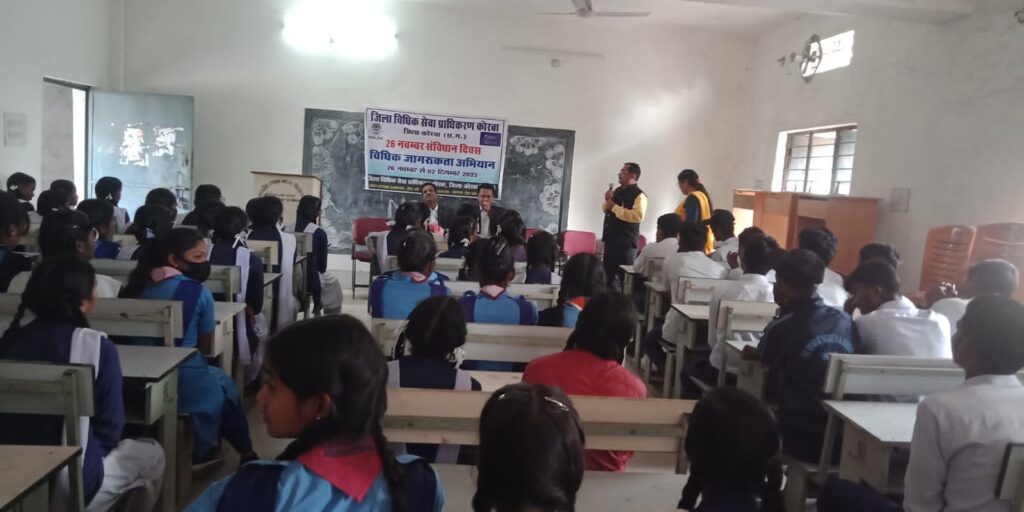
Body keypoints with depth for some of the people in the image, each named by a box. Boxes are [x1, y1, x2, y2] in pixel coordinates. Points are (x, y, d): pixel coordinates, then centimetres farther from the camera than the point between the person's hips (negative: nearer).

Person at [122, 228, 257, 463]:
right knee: (225, 384, 24)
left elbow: (131, 336, 16)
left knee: (213, 377, 29)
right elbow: (205, 345, -1)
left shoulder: (138, 286, 4)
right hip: (184, 382, -5)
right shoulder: (197, 291, -12)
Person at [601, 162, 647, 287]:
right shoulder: (618, 191, 14)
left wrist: (615, 207, -21)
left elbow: (638, 216, -27)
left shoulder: (639, 195, -12)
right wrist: (607, 201, 1)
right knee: (609, 273, 16)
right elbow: (606, 210, 24)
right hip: (611, 238, 8)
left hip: (626, 241, -8)